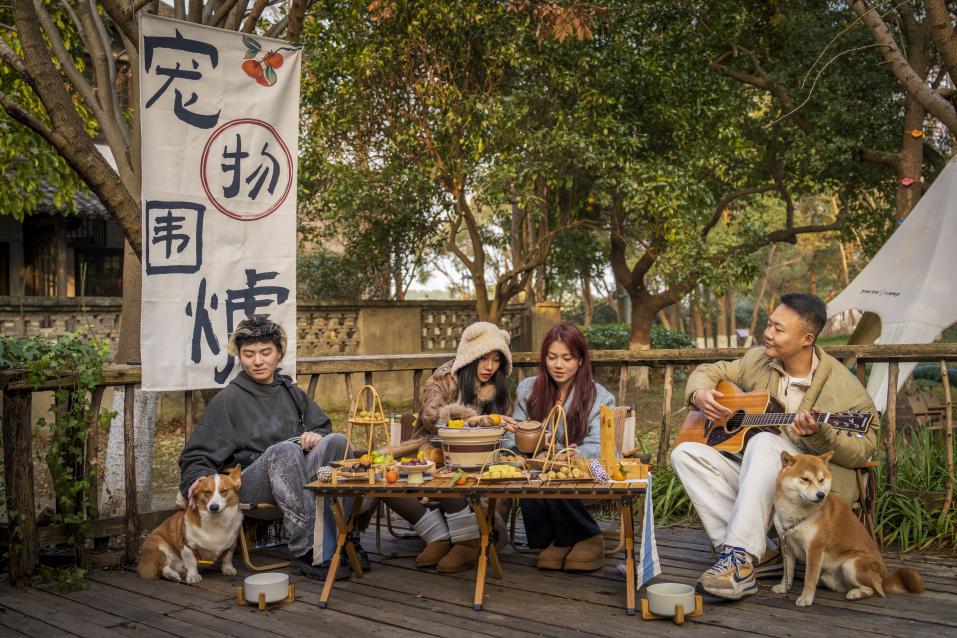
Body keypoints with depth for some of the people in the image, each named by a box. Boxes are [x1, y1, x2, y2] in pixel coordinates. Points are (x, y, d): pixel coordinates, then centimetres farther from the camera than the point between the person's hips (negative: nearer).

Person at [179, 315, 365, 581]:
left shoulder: (292, 393, 21)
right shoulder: (227, 400, 7)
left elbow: (323, 427, 23)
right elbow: (197, 456, 4)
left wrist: (316, 436, -2)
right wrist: (198, 479, -19)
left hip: (297, 477, 4)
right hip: (248, 484, -4)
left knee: (336, 441, -26)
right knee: (285, 450, -38)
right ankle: (307, 553, -42)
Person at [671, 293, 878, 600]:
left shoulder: (841, 385, -11)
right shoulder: (758, 361, 5)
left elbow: (864, 450, -13)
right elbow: (708, 372, 18)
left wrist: (817, 435, -31)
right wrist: (700, 394, -6)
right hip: (753, 473, 6)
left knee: (764, 442, -37)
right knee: (686, 454, -15)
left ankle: (740, 556, -40)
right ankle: (756, 550, -22)